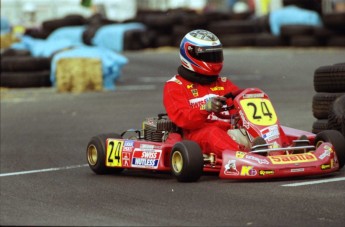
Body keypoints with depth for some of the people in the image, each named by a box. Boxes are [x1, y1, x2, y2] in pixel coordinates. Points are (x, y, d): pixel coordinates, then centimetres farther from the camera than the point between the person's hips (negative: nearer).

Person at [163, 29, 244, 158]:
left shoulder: (223, 84, 29)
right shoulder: (175, 86, 12)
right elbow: (182, 118, -5)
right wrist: (206, 108, -25)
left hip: (230, 130, 4)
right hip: (197, 134, -4)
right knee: (212, 133, -39)